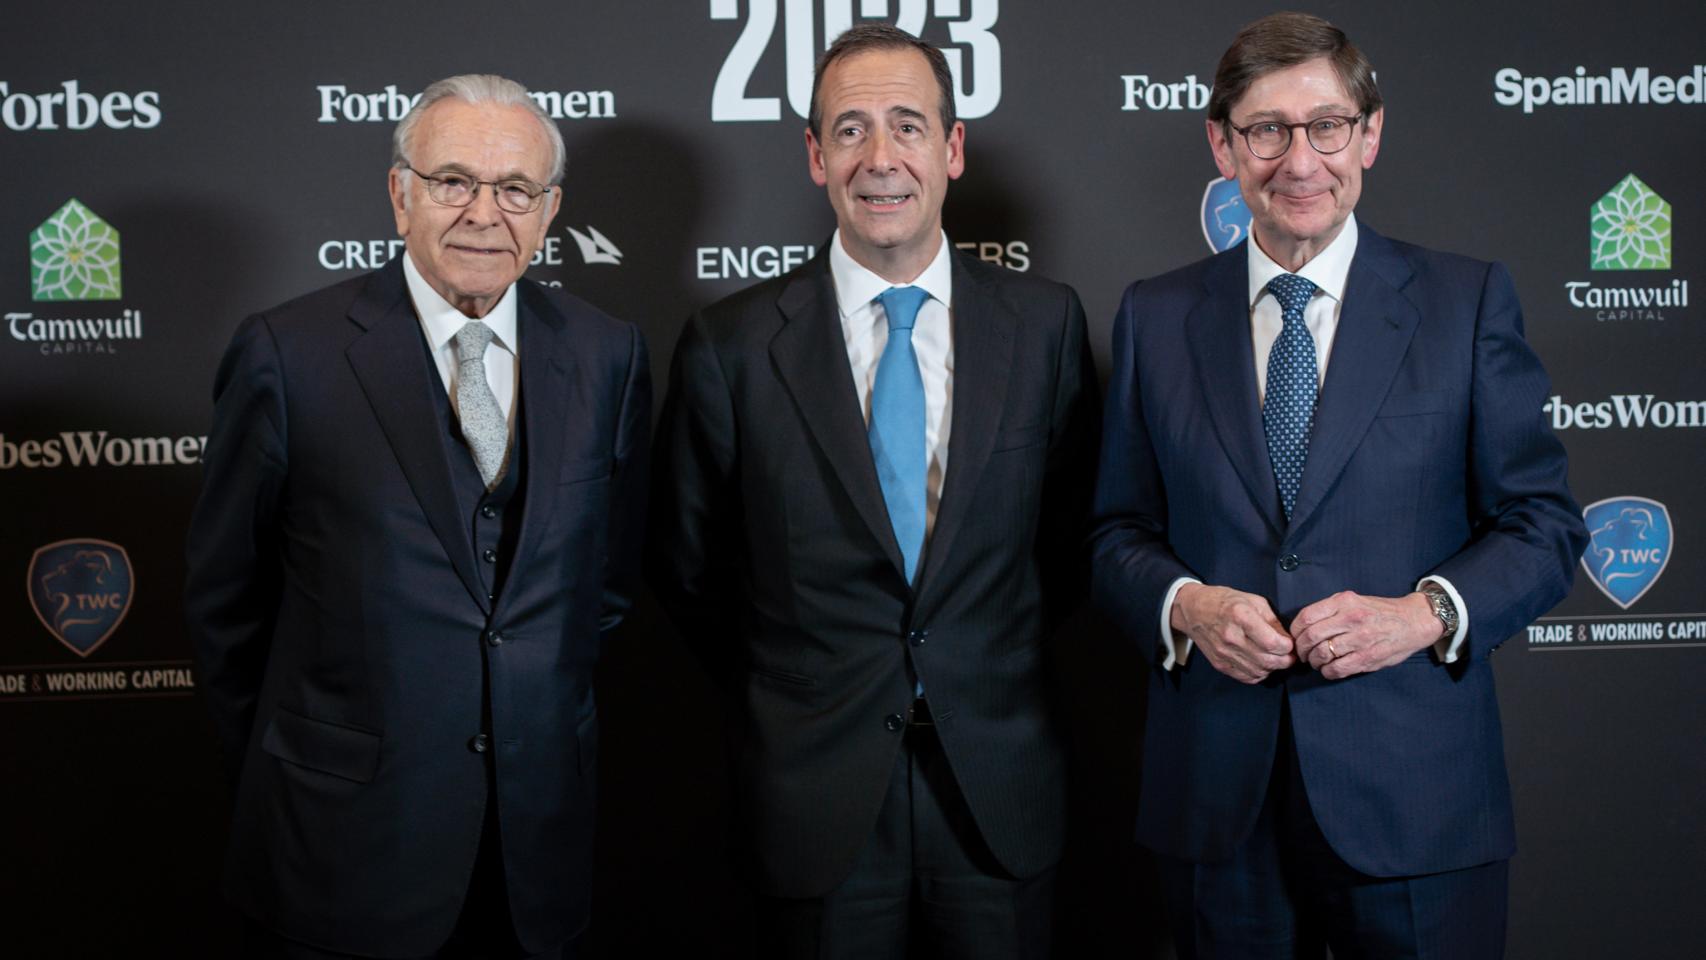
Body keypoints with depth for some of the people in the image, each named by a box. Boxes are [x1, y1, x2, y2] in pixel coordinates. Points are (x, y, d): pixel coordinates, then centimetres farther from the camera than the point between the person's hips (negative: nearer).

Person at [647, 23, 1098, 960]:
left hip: (1001, 787, 2)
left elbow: (1072, 529, 9)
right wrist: (786, 691, 7)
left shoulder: (1045, 322, -2)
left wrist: (989, 670, 8)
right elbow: (685, 565, 4)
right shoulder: (730, 345, -6)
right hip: (815, 801, -1)